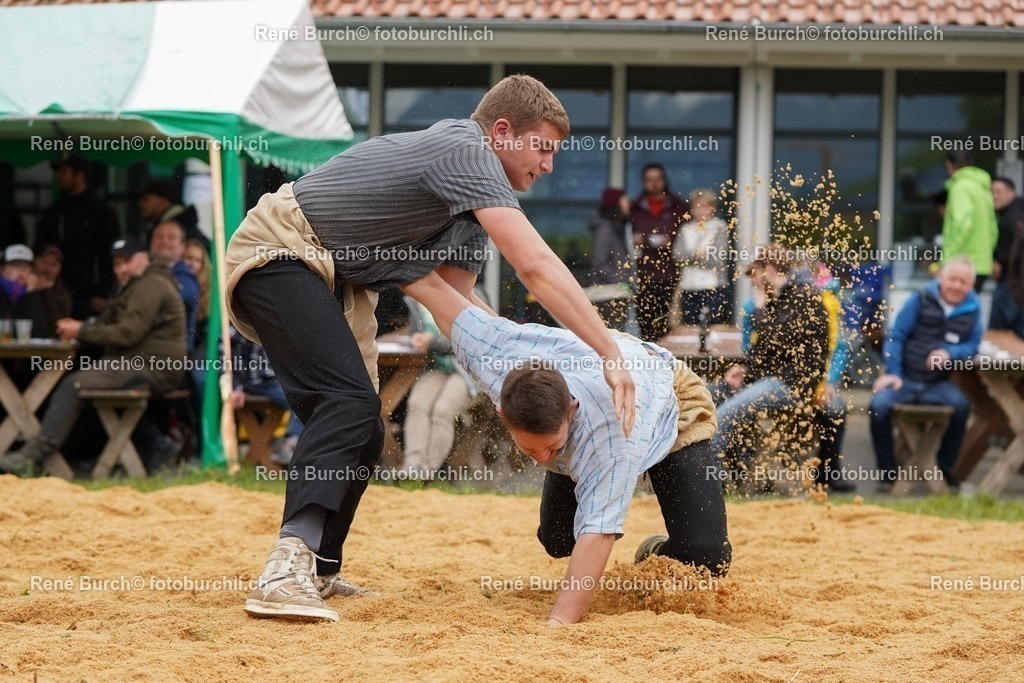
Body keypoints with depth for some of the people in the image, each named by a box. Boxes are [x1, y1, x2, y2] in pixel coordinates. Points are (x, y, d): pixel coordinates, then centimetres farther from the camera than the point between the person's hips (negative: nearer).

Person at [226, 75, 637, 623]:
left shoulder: (472, 195, 14)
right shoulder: (465, 151, -18)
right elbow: (536, 266, -27)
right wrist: (611, 355, -28)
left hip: (331, 279, 11)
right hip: (280, 251, -11)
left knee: (361, 435, 7)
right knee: (350, 401, -24)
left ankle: (317, 574, 16)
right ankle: (286, 571, -35)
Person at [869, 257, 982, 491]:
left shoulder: (972, 309, 5)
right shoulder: (921, 300, 1)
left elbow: (972, 347, 4)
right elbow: (896, 336, 0)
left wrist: (949, 353, -17)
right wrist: (893, 372, -10)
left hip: (938, 385, 1)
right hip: (905, 380, -1)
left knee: (960, 404, -29)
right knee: (879, 405, -29)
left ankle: (945, 469, -10)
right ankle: (888, 472, -12)